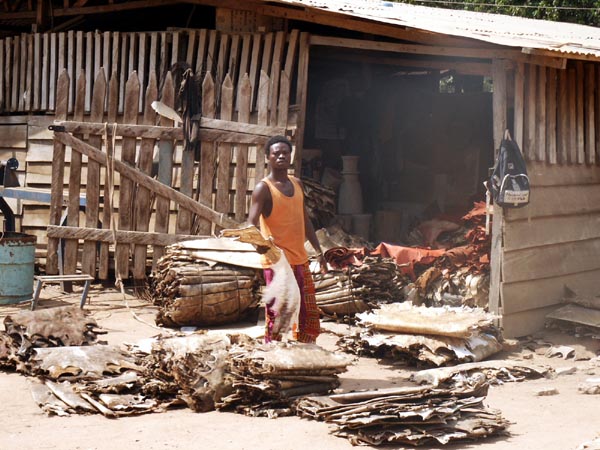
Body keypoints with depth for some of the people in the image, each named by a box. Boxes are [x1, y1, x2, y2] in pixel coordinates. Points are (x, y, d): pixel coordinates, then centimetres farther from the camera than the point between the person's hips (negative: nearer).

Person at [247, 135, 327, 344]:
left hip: (300, 261, 7)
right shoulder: (263, 188, -11)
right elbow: (252, 224, -23)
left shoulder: (297, 184, 11)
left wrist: (318, 251, 20)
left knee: (310, 316, 12)